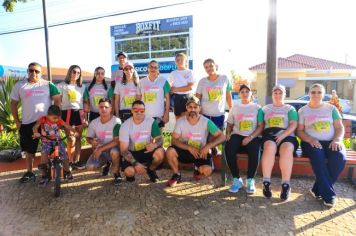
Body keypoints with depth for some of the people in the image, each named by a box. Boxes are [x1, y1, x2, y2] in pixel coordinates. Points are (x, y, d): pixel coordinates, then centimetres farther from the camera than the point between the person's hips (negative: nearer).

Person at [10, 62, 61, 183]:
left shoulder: (48, 85, 1)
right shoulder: (19, 85, 6)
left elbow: (57, 100, -2)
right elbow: (14, 103, 10)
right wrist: (17, 121, 5)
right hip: (27, 123, 2)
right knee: (29, 150, 11)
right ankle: (29, 173, 25)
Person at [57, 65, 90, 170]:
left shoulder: (82, 87, 14)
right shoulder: (62, 85, 5)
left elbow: (85, 102, 14)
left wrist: (85, 116, 7)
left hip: (79, 113, 3)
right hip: (67, 113, -3)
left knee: (78, 138, 5)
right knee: (71, 139, -5)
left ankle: (76, 161, 14)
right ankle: (71, 162, 8)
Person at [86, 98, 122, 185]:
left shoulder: (116, 122, -19)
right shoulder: (94, 123, -4)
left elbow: (117, 141, -25)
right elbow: (88, 137, 9)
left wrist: (101, 149, -26)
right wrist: (92, 141, -17)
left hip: (112, 148, -4)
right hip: (99, 150, 4)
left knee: (115, 151, -39)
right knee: (90, 167, -18)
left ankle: (117, 174, -10)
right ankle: (106, 163, 18)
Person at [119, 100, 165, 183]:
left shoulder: (151, 121, -12)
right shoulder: (125, 125, -16)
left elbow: (160, 139, -9)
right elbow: (123, 149, -18)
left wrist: (154, 145, -34)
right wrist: (136, 164, -30)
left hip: (146, 151, 2)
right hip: (132, 153, -1)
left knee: (160, 152, -29)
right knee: (129, 171, -30)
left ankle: (151, 170, 3)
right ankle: (131, 174, 12)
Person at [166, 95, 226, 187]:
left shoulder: (206, 122, -13)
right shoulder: (180, 121, -10)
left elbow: (222, 137, -14)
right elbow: (174, 140, -13)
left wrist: (208, 146, -27)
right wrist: (189, 148, -26)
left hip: (201, 152, -1)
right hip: (185, 150, 1)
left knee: (207, 170, -28)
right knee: (170, 151, -29)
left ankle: (198, 170, 13)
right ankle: (177, 175, -1)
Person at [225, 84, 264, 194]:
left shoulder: (257, 107, 11)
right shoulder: (235, 107, 18)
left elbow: (261, 126, 2)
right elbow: (229, 124, 17)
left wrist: (250, 137, -13)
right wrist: (228, 134, -5)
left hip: (253, 137, -1)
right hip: (237, 135, 2)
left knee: (255, 151, -35)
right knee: (228, 148, -31)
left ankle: (250, 180, -16)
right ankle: (236, 179, -16)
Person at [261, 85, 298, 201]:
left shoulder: (290, 109, 20)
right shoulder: (265, 108, 25)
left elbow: (293, 125, 5)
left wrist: (282, 135, -12)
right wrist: (263, 135, -3)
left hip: (287, 135, 0)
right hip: (269, 135, 0)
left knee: (287, 149, -36)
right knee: (269, 147, -36)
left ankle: (286, 185, -31)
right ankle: (266, 183, -30)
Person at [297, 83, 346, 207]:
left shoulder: (331, 108, 14)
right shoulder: (303, 110, 10)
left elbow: (340, 127, 8)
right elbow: (299, 131, 4)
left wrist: (337, 140, -12)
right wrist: (310, 139, -15)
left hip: (331, 142, 2)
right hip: (311, 142, -2)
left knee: (340, 158, -30)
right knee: (318, 157, -35)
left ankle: (318, 189, -17)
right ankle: (328, 193, -25)